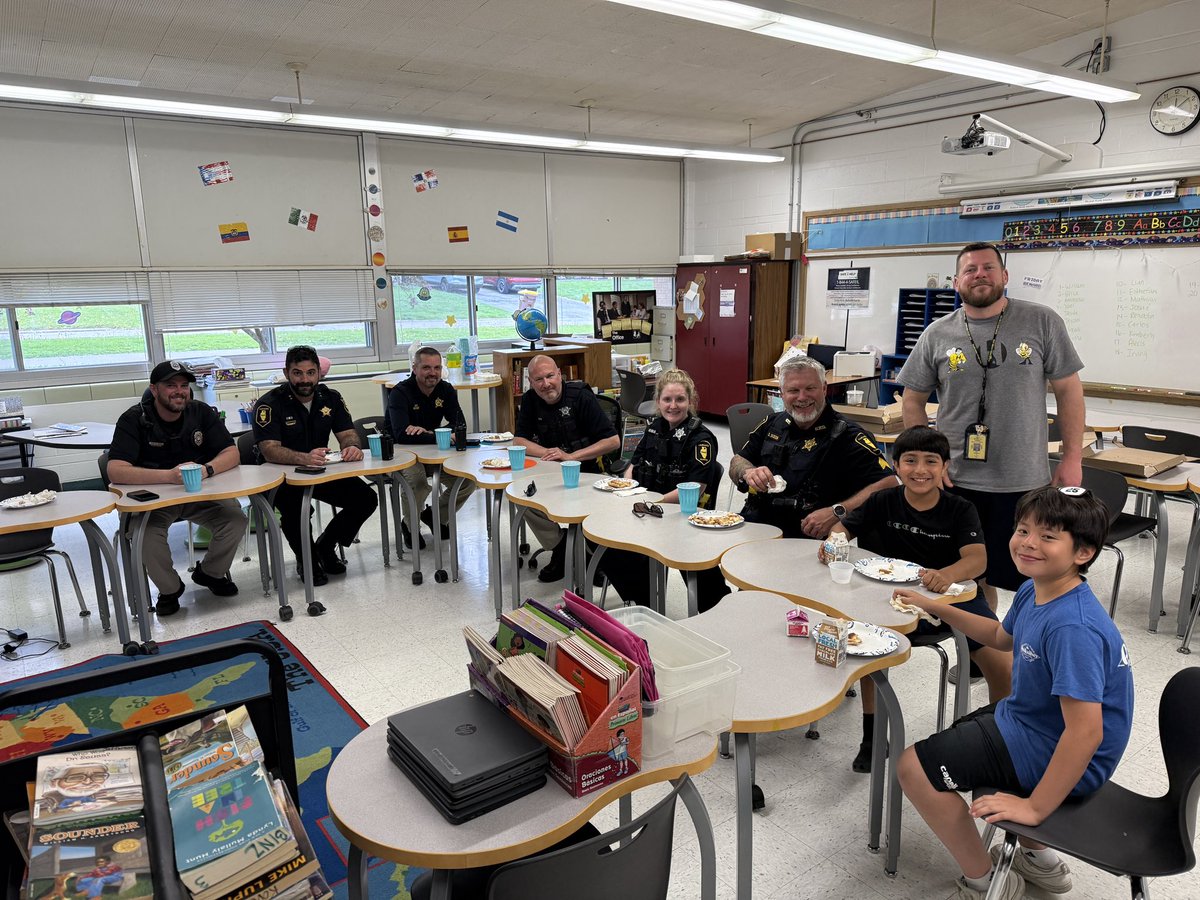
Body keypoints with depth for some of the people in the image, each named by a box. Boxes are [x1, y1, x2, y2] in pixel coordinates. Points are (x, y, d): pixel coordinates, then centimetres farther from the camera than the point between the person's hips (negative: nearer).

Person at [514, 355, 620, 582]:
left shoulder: (580, 396, -12)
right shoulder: (530, 400, 3)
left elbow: (613, 441, -15)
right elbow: (519, 441, 4)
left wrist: (571, 456, -20)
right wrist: (548, 453, -14)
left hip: (584, 472, -4)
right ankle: (561, 550, -4)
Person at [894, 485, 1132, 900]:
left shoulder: (1072, 628, -34)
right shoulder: (1032, 592, -5)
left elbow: (1086, 732, -35)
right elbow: (1003, 637, 17)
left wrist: (1035, 807, -26)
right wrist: (937, 607, 15)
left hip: (1053, 755, -9)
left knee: (915, 767, -9)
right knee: (960, 734, 31)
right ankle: (1038, 858, 36)